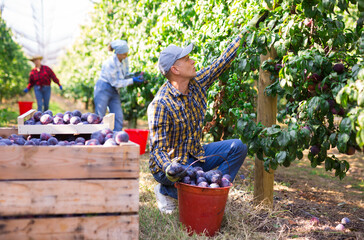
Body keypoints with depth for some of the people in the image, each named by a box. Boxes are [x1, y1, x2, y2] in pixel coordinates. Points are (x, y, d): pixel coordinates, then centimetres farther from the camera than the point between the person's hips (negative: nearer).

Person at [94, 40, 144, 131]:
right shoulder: (110, 63, -25)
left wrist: (136, 77, -11)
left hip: (114, 92, 7)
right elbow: (115, 82, -19)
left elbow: (126, 75, 9)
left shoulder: (125, 60, -3)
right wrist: (133, 80, -22)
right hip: (103, 90, -7)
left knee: (119, 118, 1)